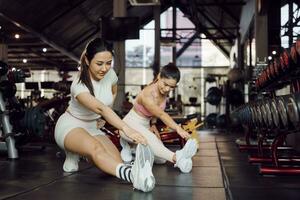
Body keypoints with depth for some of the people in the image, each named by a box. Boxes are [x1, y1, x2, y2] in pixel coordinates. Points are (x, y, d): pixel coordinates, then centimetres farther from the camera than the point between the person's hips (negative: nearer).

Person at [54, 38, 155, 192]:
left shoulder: (110, 74, -9)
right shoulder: (79, 85, -29)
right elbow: (101, 108, -47)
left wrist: (103, 117, 9)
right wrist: (126, 129, -61)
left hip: (92, 127, 6)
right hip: (70, 127, -6)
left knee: (116, 163, -21)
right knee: (96, 148, -41)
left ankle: (76, 153, 4)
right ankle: (133, 174, -66)